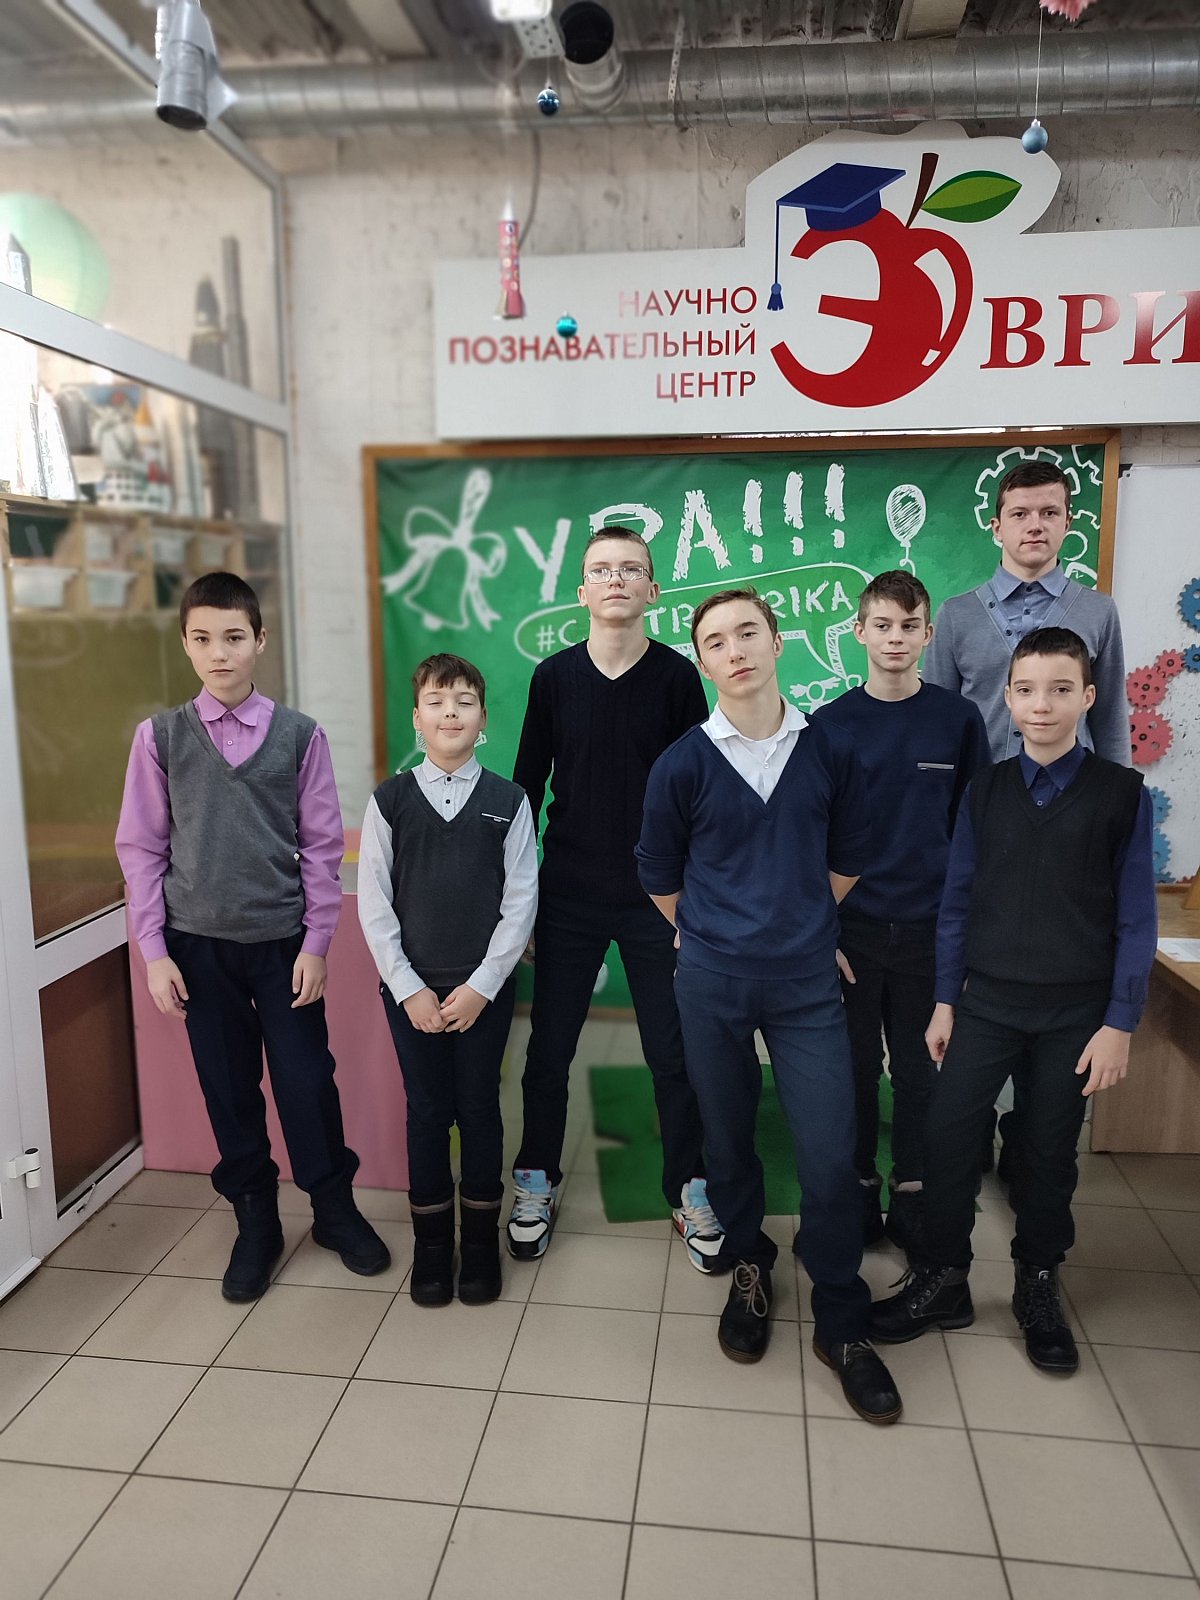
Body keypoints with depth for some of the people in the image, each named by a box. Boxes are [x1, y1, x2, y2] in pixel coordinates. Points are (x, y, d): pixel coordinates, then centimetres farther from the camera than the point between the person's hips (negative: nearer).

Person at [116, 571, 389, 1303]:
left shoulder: (300, 734, -4)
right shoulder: (160, 736, -1)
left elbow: (322, 845, -1)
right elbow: (141, 848, 2)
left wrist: (316, 943, -3)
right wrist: (153, 952, -1)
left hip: (283, 942, -1)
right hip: (199, 947, 1)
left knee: (307, 1080, 5)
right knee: (228, 1088, 11)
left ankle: (335, 1209, 29)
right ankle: (256, 1223, 30)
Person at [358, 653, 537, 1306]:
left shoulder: (507, 801, -2)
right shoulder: (389, 799, -1)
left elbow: (521, 901, -3)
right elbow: (373, 903, -1)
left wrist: (482, 984, -9)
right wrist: (408, 988, -7)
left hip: (484, 988, 0)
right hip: (411, 988, 0)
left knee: (479, 1108, 9)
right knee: (427, 1110, 10)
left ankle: (480, 1239, 27)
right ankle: (431, 1240, 27)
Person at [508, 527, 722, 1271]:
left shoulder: (677, 675, -4)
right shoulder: (555, 676, 1)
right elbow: (527, 784, 6)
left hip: (657, 897, -1)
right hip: (567, 898, 2)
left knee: (673, 1053, 7)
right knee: (549, 1049, 9)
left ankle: (691, 1190, 27)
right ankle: (538, 1183, 30)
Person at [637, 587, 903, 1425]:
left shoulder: (831, 749, -3)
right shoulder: (682, 764, -6)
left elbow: (846, 860, 10)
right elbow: (661, 876, 7)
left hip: (808, 982, 0)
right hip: (713, 984, 0)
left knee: (831, 1156, 0)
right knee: (729, 1140, 14)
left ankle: (843, 1325, 21)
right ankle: (749, 1268, 40)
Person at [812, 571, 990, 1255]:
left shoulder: (959, 719, 1)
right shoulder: (831, 723, -1)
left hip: (930, 928, 0)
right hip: (850, 928, 0)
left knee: (919, 1069, 11)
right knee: (854, 1066, 9)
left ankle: (912, 1196, 28)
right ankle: (858, 1193, 26)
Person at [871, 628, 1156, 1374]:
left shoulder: (1121, 793, -4)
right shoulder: (986, 788, 3)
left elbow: (1136, 916, -3)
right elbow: (958, 899, 5)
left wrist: (1119, 1022, -7)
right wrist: (945, 1000, 4)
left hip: (1073, 1012, -1)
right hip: (987, 1001, 2)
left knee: (1050, 1152, 10)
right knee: (947, 1135, -1)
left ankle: (1038, 1285, 31)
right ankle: (944, 1280, 18)